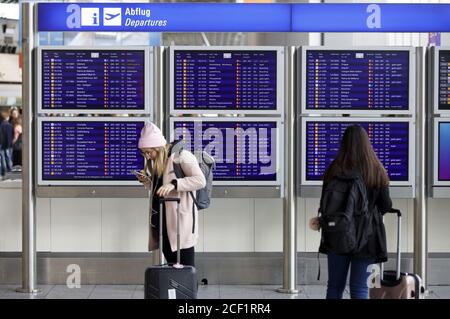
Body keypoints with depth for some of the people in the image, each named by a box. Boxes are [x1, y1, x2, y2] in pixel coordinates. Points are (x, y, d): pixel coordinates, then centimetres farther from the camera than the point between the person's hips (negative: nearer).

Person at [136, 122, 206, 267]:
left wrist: (174, 183, -27)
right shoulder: (157, 160, 15)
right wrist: (146, 181, 3)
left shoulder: (181, 155, -10)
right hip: (161, 220, 8)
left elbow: (200, 180, -17)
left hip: (181, 221, -8)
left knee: (185, 266, -5)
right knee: (171, 264, 12)